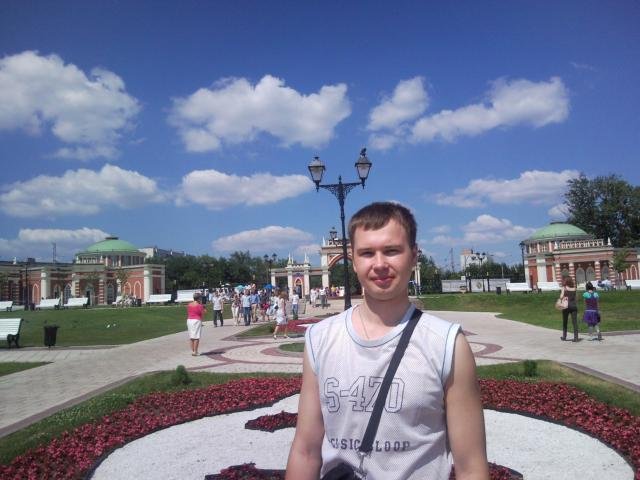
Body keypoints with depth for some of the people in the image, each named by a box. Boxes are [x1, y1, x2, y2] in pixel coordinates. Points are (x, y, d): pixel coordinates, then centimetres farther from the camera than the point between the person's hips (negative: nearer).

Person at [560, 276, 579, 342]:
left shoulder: (564, 288, -4)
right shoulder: (574, 288, 6)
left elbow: (561, 296, -13)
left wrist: (564, 297, 6)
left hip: (566, 305, -2)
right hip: (574, 305, 2)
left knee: (565, 322, 11)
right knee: (575, 322, 1)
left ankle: (564, 336, 17)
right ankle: (576, 337, -3)